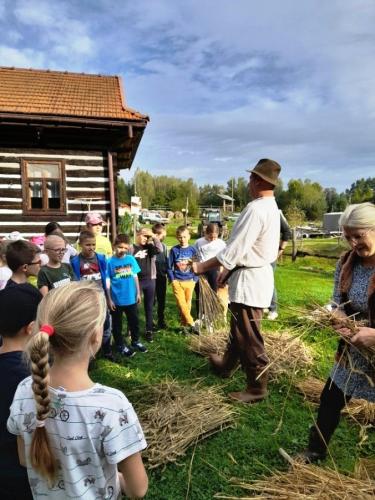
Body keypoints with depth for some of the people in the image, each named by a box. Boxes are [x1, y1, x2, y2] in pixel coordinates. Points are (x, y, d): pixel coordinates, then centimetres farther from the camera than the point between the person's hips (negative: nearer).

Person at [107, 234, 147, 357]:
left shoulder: (131, 259, -3)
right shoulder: (110, 262, -13)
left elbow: (135, 277, 6)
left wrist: (138, 293, 7)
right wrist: (109, 299, -9)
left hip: (131, 298, 3)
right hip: (116, 300, -3)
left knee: (134, 321, 19)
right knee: (117, 324, 13)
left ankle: (136, 341, 40)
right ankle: (120, 345, 32)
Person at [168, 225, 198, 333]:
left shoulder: (192, 250, 1)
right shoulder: (174, 250, -3)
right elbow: (169, 267, 2)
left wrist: (194, 279, -1)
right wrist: (172, 279, -7)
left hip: (190, 281, 2)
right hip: (177, 282, -2)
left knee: (188, 304, 10)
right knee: (182, 305, -6)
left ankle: (185, 324, 23)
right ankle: (191, 324, 2)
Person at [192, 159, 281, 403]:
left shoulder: (255, 209, -22)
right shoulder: (270, 207, 10)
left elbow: (234, 250, -22)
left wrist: (203, 266, -11)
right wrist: (229, 270, 17)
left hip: (250, 280, -10)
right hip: (254, 274, 10)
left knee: (250, 337, 4)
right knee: (238, 328, 26)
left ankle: (257, 389, 21)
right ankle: (227, 364, 47)